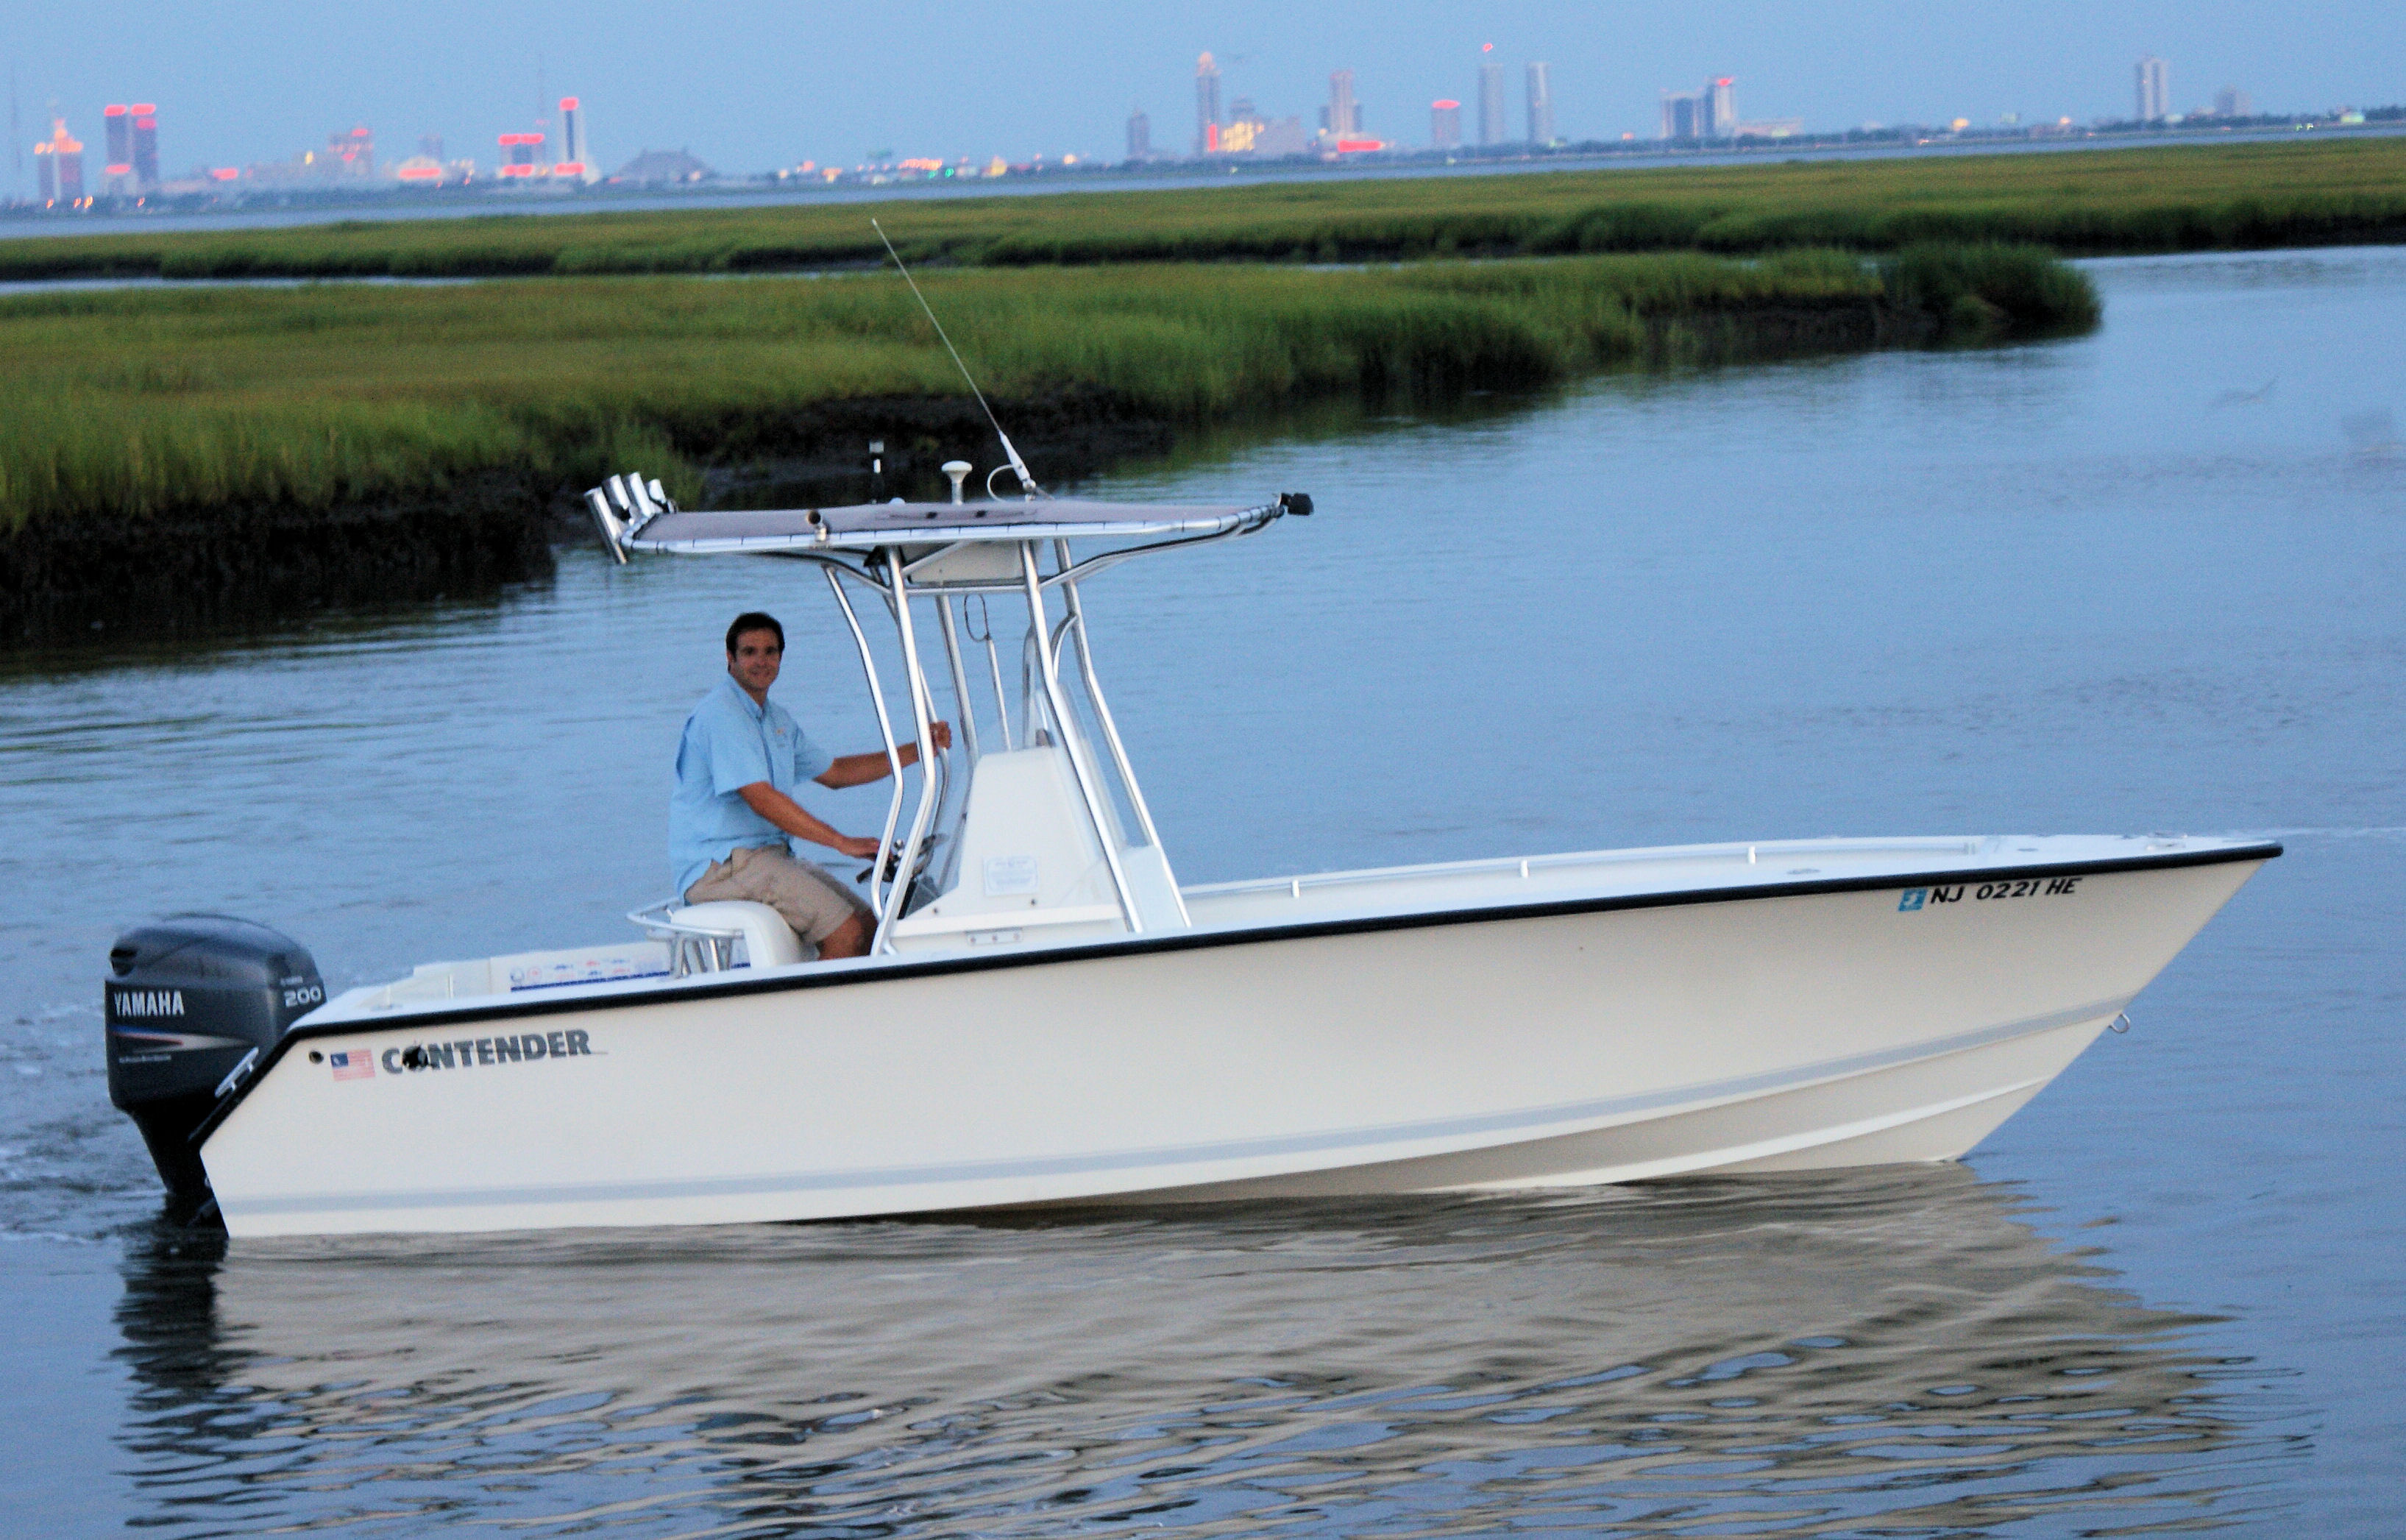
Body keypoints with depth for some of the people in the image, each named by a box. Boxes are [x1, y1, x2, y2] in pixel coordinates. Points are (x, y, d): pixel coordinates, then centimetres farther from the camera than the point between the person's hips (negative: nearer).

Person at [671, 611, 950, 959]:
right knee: (845, 931, -21)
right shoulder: (721, 714, -14)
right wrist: (843, 842, -24)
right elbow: (760, 799, -22)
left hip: (768, 856, 10)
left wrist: (918, 751, 17)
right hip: (719, 868, -10)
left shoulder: (776, 719, 19)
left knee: (868, 926, 0)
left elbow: (832, 773, 26)